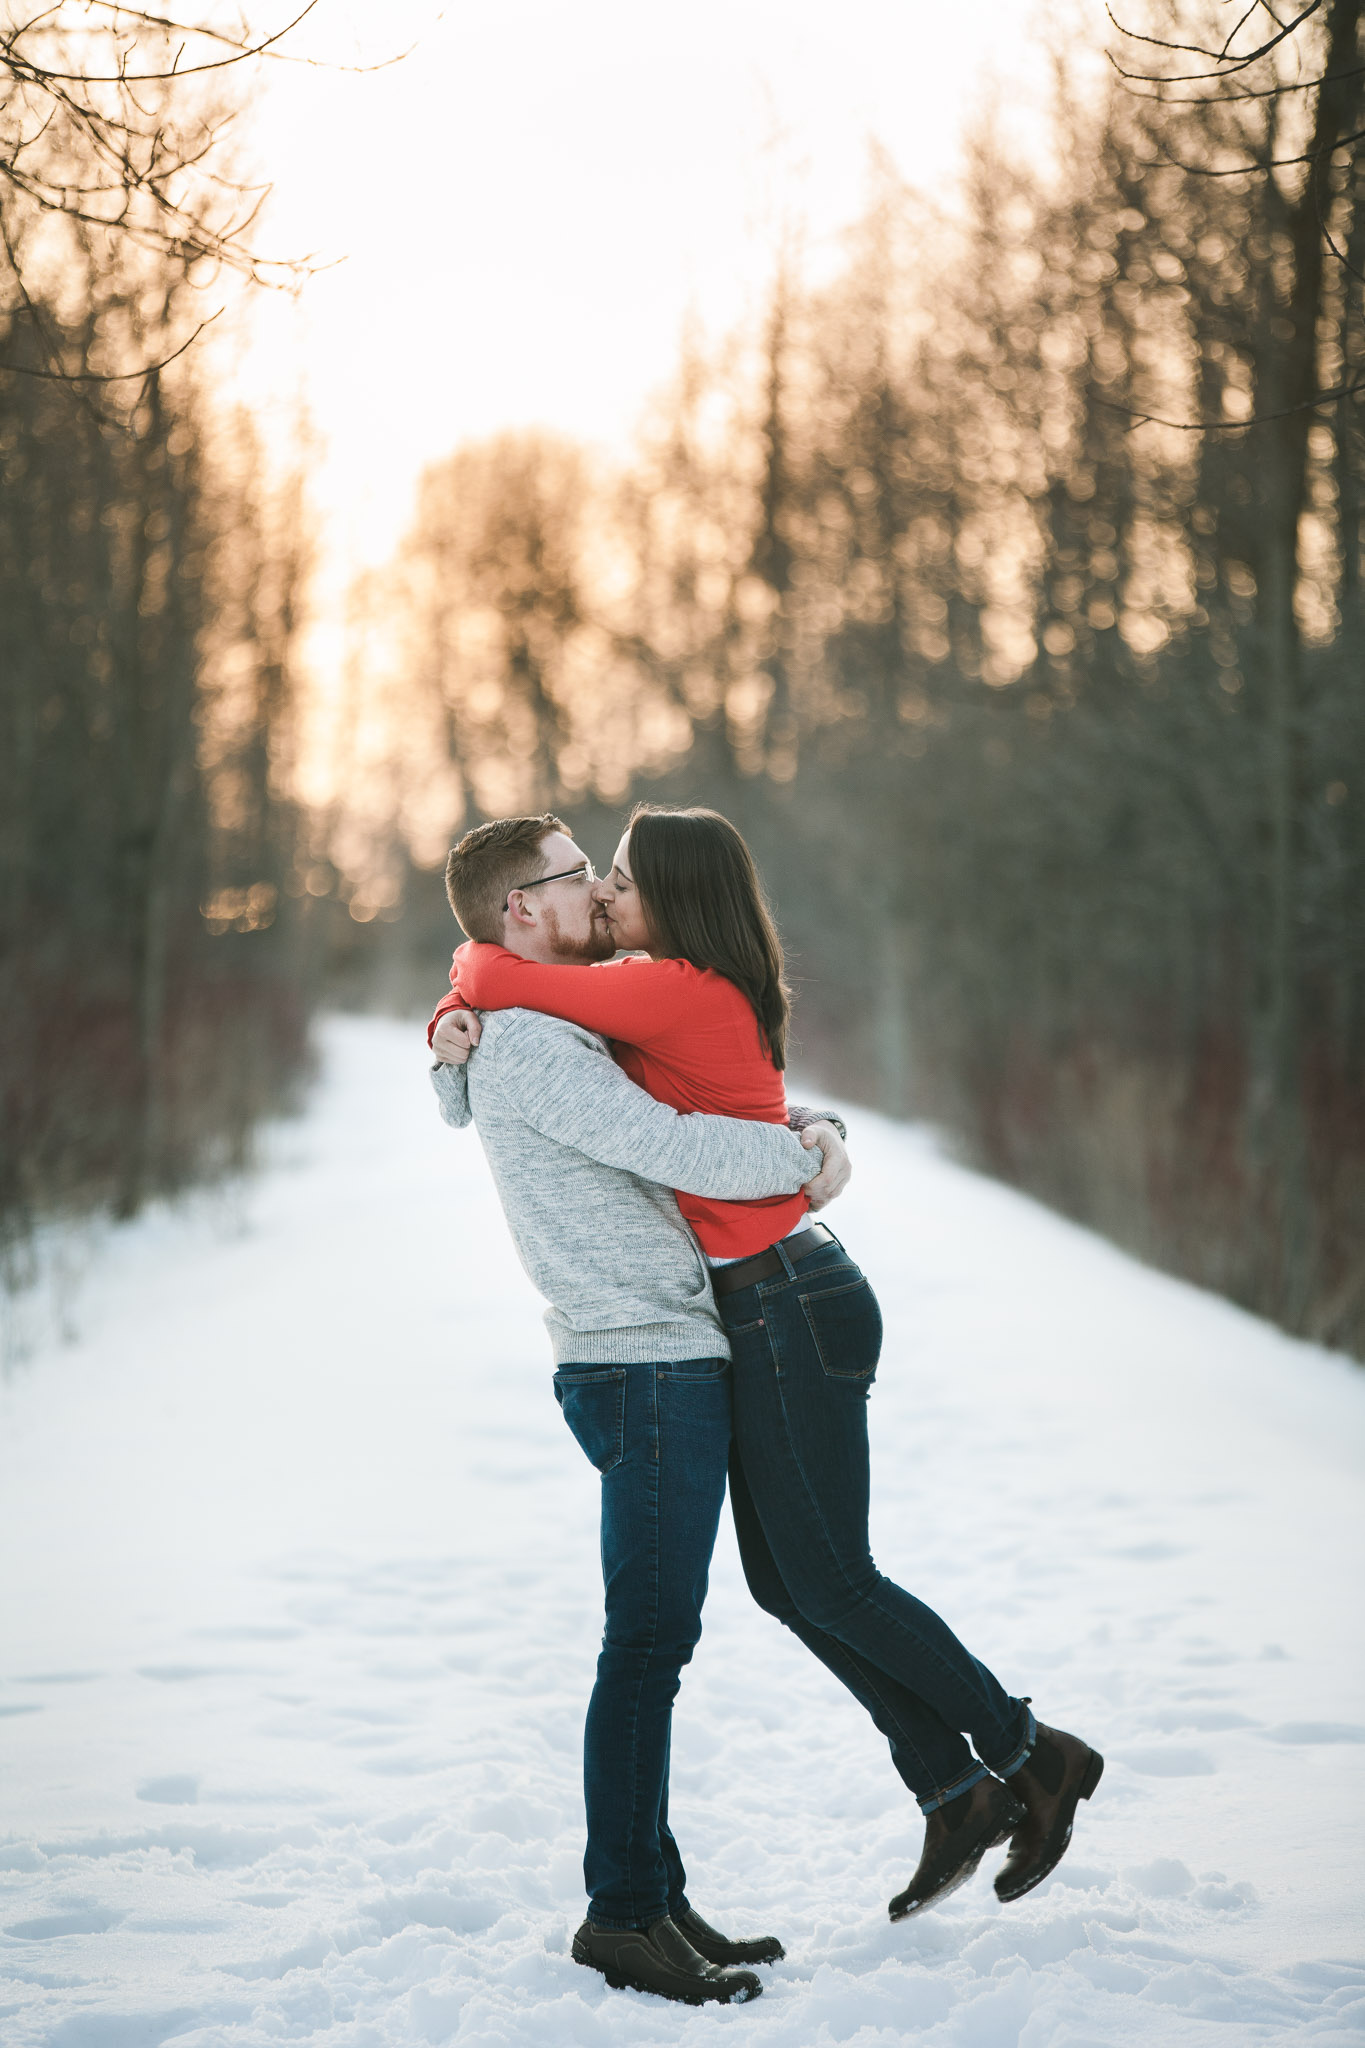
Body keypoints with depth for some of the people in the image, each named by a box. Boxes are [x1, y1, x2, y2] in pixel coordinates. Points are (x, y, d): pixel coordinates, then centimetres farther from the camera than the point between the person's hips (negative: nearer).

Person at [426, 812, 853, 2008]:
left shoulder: (560, 1036, 21)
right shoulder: (528, 1045, -12)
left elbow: (722, 1095, 25)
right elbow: (675, 1149, -21)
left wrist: (816, 1135, 5)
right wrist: (805, 1157, -7)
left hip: (675, 1363, 10)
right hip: (646, 1368, -10)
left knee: (658, 1640, 12)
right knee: (648, 1640, -7)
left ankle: (656, 1895, 18)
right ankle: (621, 1914, -2)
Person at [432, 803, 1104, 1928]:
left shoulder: (678, 993, -19)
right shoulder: (662, 992, 11)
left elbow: (500, 980, -18)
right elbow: (508, 997, 21)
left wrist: (478, 965, 6)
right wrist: (460, 1020, -1)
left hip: (794, 1309, -10)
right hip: (760, 1312, 10)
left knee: (830, 1583, -2)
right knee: (785, 1580, 13)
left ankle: (1031, 1753, 13)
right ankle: (957, 1793, 19)